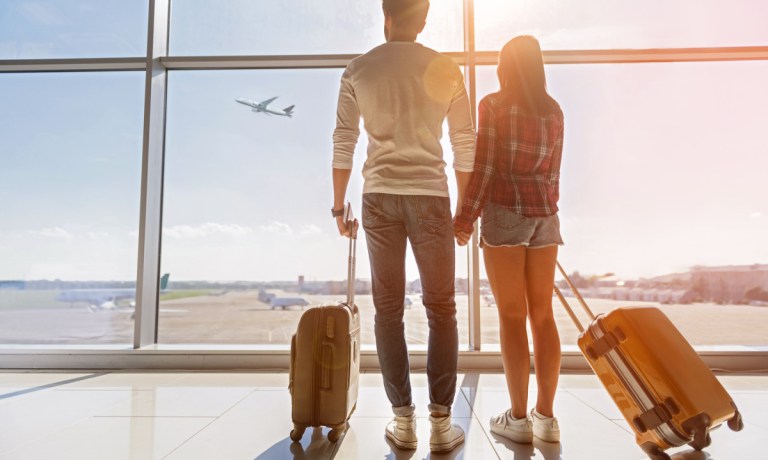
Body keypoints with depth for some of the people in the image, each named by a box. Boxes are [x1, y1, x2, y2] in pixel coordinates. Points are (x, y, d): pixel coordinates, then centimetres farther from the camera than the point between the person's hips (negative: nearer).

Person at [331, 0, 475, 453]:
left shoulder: (358, 70, 7)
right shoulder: (446, 69, 5)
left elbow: (343, 143, 3)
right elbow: (465, 145, 3)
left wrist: (339, 205, 9)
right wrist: (465, 208, 9)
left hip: (379, 197, 1)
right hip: (430, 196, -1)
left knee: (388, 309, 7)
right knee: (441, 309, 7)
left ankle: (403, 420, 13)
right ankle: (441, 421, 10)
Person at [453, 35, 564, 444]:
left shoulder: (493, 104, -1)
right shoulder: (554, 111, 14)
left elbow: (485, 166, -9)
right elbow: (552, 173, 14)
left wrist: (465, 218, -5)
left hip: (504, 212, -5)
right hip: (544, 215, 5)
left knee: (511, 316, -1)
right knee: (542, 315, 7)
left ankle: (519, 418, 6)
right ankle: (546, 416, 14)